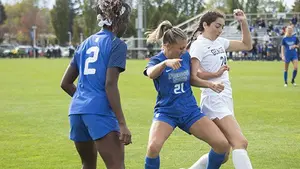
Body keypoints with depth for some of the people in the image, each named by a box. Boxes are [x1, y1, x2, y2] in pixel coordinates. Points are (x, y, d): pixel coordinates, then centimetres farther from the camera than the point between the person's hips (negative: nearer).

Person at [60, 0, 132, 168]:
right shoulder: (117, 44, -3)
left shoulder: (85, 44, 18)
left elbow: (65, 83, 20)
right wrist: (122, 124, -15)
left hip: (76, 111, 8)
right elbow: (110, 85, -14)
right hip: (100, 112, -8)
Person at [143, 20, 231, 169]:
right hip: (166, 111, -4)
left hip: (190, 111, 4)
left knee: (223, 144, -8)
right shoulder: (157, 60, -11)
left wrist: (210, 84, 0)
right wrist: (166, 62, -55)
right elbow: (151, 73, -36)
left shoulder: (186, 56, 2)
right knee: (153, 147, -31)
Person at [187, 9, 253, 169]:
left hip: (226, 100, 9)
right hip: (214, 100, -9)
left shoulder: (219, 42, 15)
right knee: (240, 142, -22)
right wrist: (215, 74, -31)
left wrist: (244, 22, 11)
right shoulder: (199, 45, -8)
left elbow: (247, 45, 20)